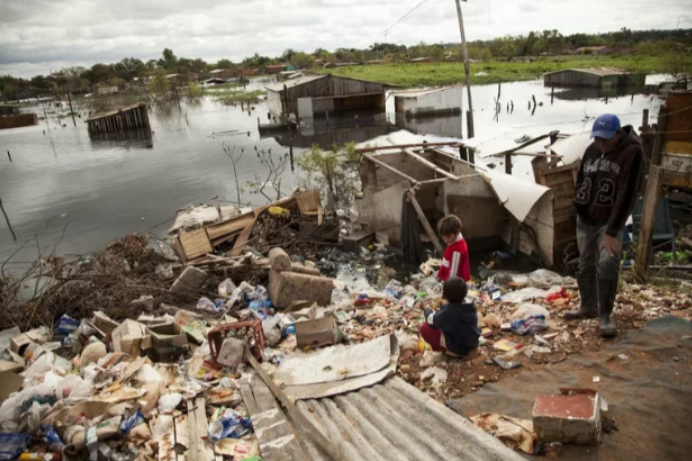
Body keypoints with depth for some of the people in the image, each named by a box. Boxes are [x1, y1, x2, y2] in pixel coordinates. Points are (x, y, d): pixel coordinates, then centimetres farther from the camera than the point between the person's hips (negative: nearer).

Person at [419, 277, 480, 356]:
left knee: (424, 327, -8)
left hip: (456, 349, -7)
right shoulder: (471, 308, -6)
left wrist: (427, 311, 11)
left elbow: (431, 321, -11)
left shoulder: (447, 311, -24)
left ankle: (446, 349, 1)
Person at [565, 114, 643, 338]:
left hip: (609, 221, -6)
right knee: (585, 265, 13)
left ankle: (605, 316, -6)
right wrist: (579, 207, 8)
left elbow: (626, 195, -22)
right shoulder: (592, 149, 0)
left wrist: (612, 231, -26)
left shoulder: (631, 153, -18)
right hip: (585, 219, 6)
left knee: (607, 264, -20)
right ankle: (588, 307, 31)